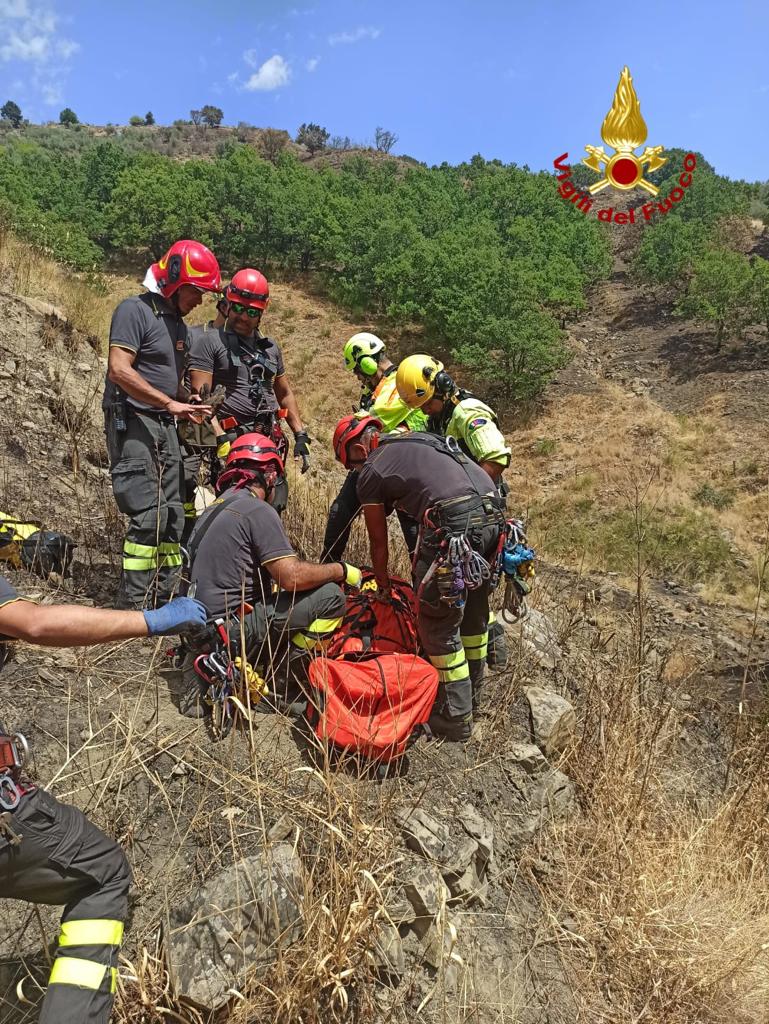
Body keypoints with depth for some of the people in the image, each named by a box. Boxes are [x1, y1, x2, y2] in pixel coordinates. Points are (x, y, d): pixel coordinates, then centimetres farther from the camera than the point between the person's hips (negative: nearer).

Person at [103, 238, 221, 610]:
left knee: (172, 518, 7)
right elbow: (119, 370, -19)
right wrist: (170, 403, -23)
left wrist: (204, 421, 15)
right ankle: (132, 606, -7)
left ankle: (164, 600, 16)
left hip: (165, 427, 9)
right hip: (132, 423, -9)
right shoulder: (134, 310, -8)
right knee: (148, 516, -15)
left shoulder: (178, 323, 18)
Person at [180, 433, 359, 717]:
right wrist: (341, 570, -5)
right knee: (331, 597, -10)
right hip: (231, 627, -9)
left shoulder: (215, 508, 16)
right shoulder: (257, 510, -12)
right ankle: (283, 687, -2)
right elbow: (292, 576, -19)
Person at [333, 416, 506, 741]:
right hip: (493, 515, 8)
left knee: (438, 622, 7)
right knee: (473, 610, 23)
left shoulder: (370, 473, 10)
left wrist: (383, 586, 35)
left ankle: (456, 718, 16)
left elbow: (379, 541, 17)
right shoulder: (419, 440, 29)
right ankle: (471, 695, 41)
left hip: (455, 524, -8)